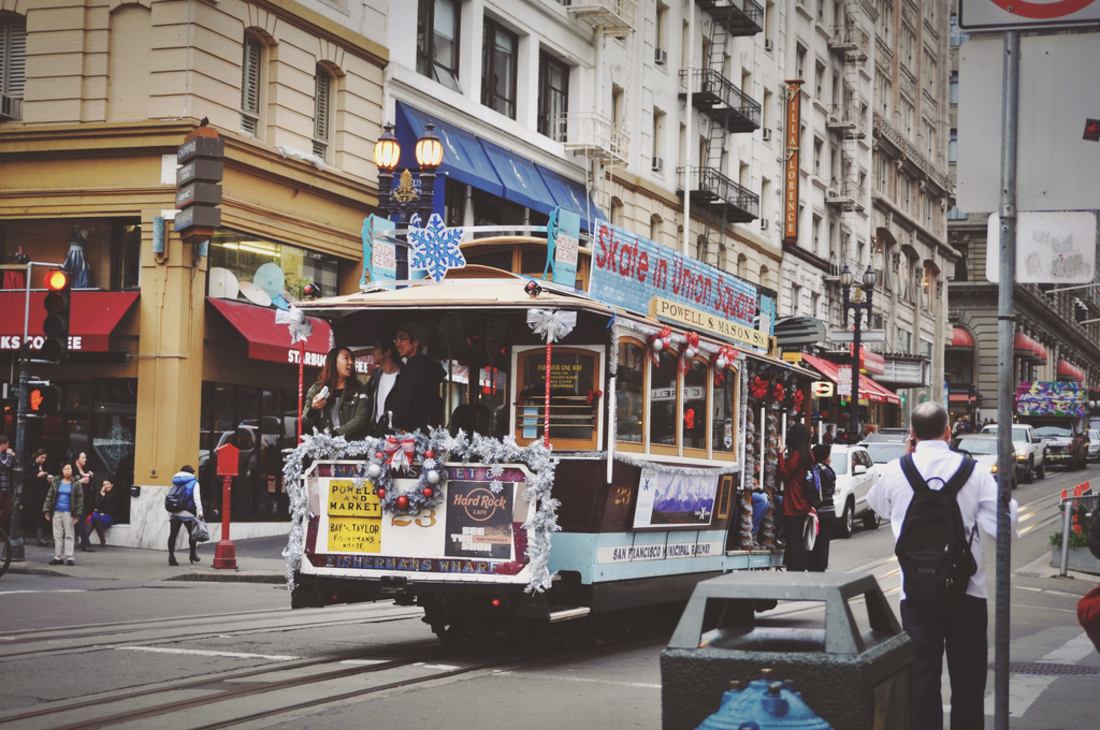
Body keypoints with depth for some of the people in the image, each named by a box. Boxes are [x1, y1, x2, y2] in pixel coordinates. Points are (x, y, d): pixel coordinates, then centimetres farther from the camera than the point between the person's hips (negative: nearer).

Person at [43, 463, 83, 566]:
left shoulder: (76, 484, 0)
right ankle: (57, 557, 10)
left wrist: (77, 514, -8)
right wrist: (46, 510, 3)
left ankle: (69, 557, -1)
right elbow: (49, 496, 9)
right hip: (56, 512, 3)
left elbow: (80, 499, -2)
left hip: (68, 513, -3)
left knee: (69, 535, -2)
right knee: (57, 535, 6)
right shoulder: (56, 482, 8)